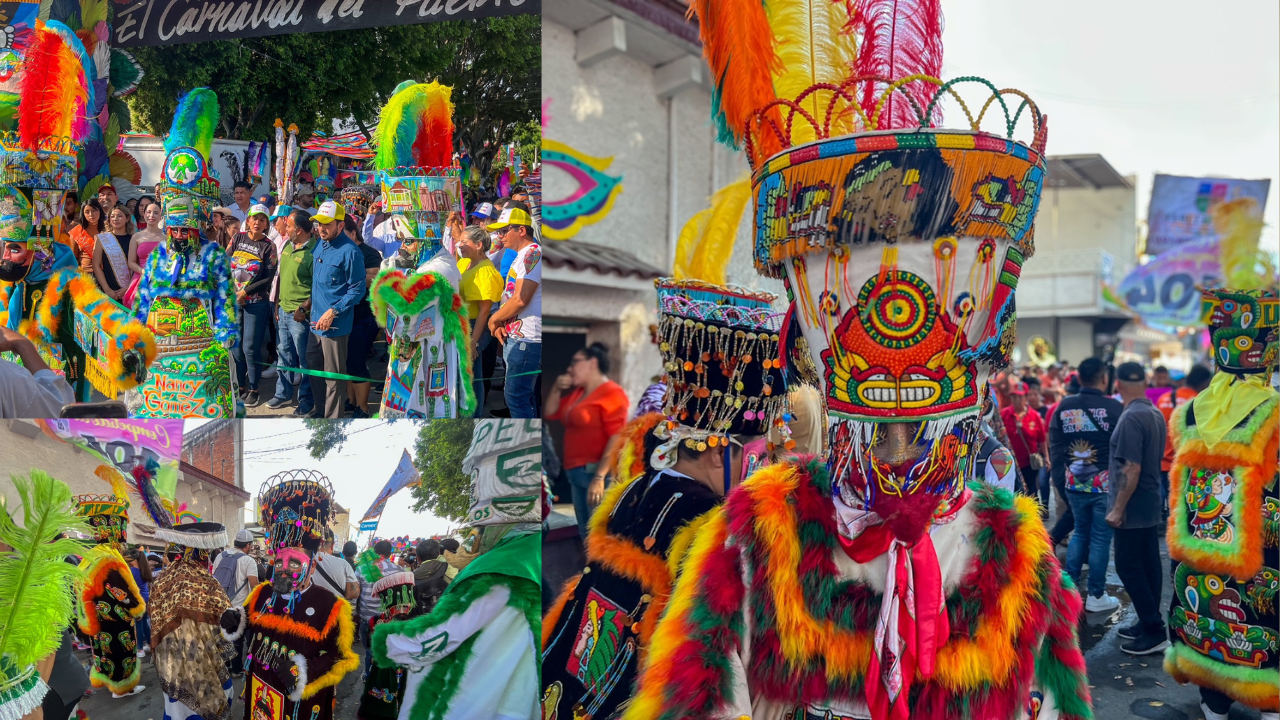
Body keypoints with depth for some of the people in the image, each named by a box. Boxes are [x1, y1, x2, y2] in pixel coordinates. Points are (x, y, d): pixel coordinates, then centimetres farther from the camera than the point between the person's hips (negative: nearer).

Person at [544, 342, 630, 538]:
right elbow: (551, 413, 28)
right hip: (576, 472, 9)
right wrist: (557, 389, 10)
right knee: (586, 535, 12)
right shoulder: (577, 393, 18)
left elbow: (617, 438, -19)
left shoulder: (612, 393, -10)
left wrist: (600, 477, -25)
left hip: (597, 473, -9)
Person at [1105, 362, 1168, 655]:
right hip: (1151, 506, 9)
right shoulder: (1156, 414, 8)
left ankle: (1154, 631, -1)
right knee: (1149, 564, 13)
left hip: (1133, 509, -9)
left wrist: (1118, 508, -19)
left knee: (1129, 567, -3)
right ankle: (1149, 623, 21)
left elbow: (1132, 469, -24)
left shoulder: (1131, 417, -21)